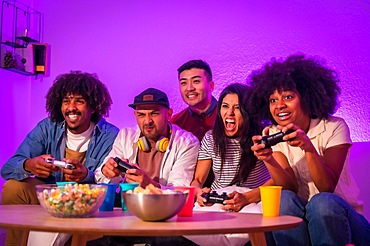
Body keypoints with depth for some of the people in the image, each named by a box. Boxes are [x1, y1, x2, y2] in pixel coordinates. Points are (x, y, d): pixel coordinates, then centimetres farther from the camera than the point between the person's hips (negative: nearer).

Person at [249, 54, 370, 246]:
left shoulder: (334, 127, -9)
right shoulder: (274, 135, 0)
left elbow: (327, 187, -19)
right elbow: (290, 188, -11)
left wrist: (308, 147, -34)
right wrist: (268, 160, -29)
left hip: (343, 218, -2)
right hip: (299, 222, 3)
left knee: (322, 202, -33)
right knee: (283, 200, -28)